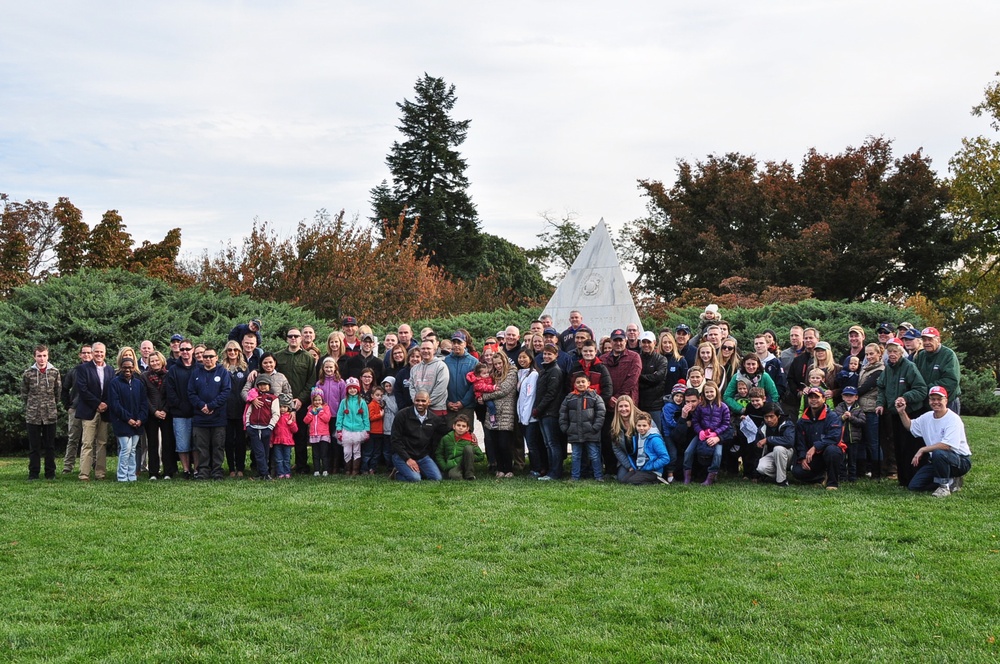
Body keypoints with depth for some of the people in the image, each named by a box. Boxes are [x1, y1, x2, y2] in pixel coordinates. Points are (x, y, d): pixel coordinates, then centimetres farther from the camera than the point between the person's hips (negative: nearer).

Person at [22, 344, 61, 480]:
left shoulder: (55, 372, 1)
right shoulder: (28, 373, -1)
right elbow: (24, 394, 9)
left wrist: (52, 405, 10)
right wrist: (32, 405, 9)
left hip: (50, 414, 0)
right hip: (33, 415, 0)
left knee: (50, 446, 6)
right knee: (34, 446, 5)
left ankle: (50, 473, 13)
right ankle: (33, 473, 12)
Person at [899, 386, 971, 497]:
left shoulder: (953, 419, -18)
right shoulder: (927, 417, 6)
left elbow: (948, 445, -29)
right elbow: (910, 426, 23)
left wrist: (922, 450, -24)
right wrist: (902, 412, 6)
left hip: (961, 461, -7)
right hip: (937, 462, 7)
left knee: (938, 453, -39)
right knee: (914, 486, -4)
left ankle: (945, 485, -14)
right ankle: (949, 481, 12)